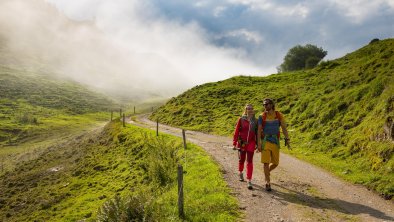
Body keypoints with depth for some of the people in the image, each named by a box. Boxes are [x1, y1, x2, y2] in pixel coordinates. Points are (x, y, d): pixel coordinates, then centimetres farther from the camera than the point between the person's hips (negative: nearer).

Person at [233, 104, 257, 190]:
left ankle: (249, 181, -4)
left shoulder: (255, 121, 2)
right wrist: (234, 143, -8)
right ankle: (240, 172, 46)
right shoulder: (241, 119, -5)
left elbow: (257, 133, 8)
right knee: (241, 159, 16)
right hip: (242, 143, 0)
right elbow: (236, 131, -5)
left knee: (249, 162, -6)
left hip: (251, 143, 0)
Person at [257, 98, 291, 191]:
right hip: (265, 142, -2)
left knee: (275, 163, 8)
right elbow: (259, 130, -5)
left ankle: (267, 172, 39)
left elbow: (284, 128, 4)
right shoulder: (262, 116, -4)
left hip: (275, 142, 2)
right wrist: (259, 144, -11)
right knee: (266, 162, -7)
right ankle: (267, 183, 4)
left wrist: (287, 140, -3)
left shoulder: (279, 115, 0)